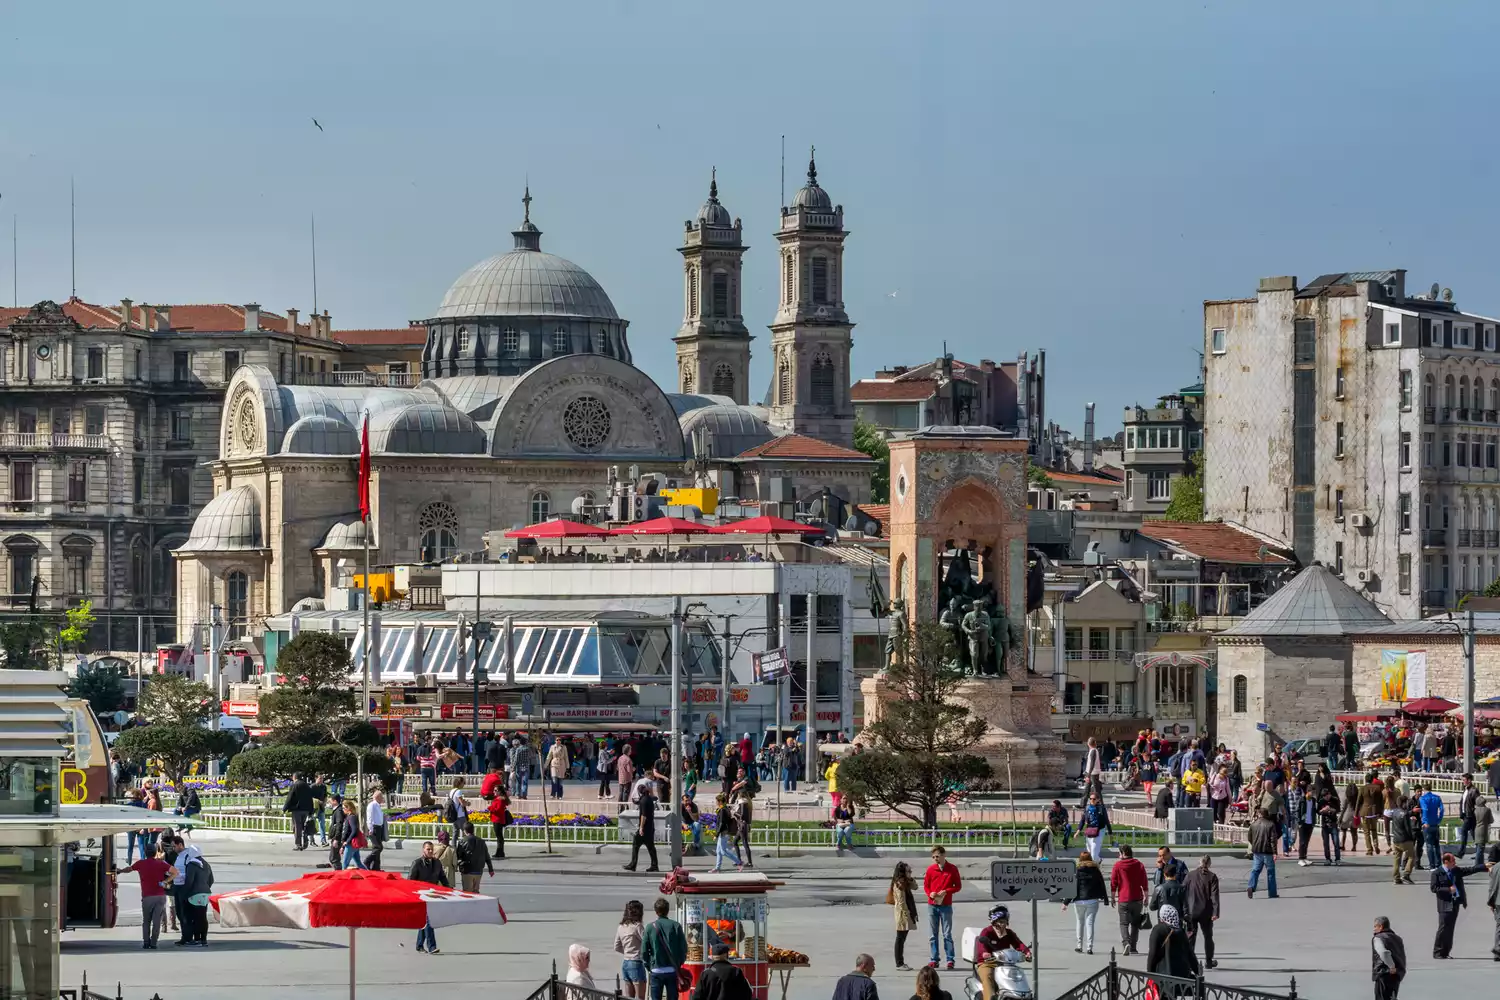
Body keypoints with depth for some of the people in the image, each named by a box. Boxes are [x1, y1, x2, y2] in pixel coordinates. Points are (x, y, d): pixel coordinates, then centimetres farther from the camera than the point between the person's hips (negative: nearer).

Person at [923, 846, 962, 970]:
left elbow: (958, 886, 2)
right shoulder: (930, 869, 6)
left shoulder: (952, 869, -1)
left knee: (947, 934, -2)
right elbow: (926, 885, 11)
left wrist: (946, 891, -14)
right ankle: (934, 960, 8)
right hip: (932, 906, 3)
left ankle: (950, 960, 1)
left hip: (946, 905, -3)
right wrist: (930, 894, -10)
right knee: (933, 934, 4)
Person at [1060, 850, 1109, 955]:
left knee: (1079, 923, 14)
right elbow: (1102, 886, 6)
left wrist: (1065, 903, 1)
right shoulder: (1095, 871, 3)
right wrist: (1106, 900, 14)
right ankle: (1089, 947, -8)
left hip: (1079, 901, -1)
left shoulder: (1076, 871, -3)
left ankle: (1080, 946, 17)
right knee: (1089, 923, 1)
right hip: (1093, 901, 1)